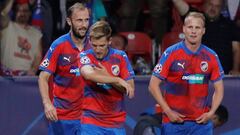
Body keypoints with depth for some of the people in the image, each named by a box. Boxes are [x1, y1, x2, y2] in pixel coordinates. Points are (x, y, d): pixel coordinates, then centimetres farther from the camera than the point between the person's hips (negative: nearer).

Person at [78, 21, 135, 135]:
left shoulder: (120, 57, 3)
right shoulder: (85, 57, -5)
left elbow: (130, 89, -2)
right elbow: (89, 74, -29)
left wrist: (107, 76, -16)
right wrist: (119, 81, -26)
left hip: (116, 121, 3)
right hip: (91, 120, -3)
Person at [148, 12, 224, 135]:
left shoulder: (211, 56, 4)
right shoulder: (171, 53, -4)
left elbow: (219, 88, 12)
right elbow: (153, 85, -3)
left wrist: (211, 113, -3)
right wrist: (168, 111, -10)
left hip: (201, 120, 2)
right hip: (174, 120, -2)